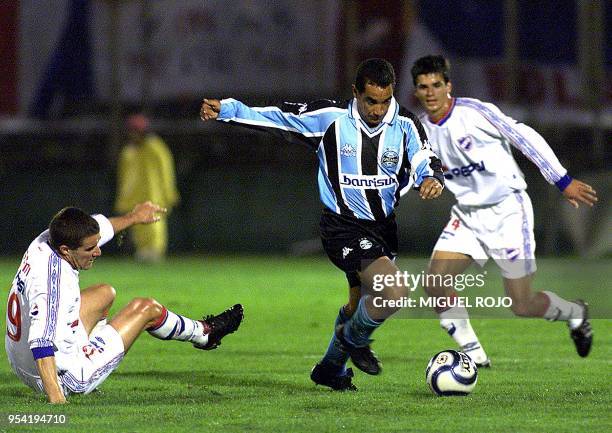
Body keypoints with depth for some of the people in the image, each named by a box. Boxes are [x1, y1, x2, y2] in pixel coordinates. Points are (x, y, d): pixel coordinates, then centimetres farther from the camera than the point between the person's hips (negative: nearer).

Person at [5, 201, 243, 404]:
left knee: (105, 294, 27)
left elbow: (98, 227, 13)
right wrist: (56, 400, -50)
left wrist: (132, 217, 30)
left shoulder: (46, 241, -8)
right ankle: (203, 333, 32)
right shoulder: (52, 281, -35)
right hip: (64, 379, -8)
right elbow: (41, 343, -43)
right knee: (146, 308, 5)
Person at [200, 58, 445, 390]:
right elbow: (278, 117, -3)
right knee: (394, 294, -24)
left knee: (360, 309, 22)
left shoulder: (404, 125, -6)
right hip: (344, 228, -5)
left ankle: (331, 368, 48)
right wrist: (226, 110, -7)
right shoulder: (330, 118, -11)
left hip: (384, 227, 5)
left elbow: (425, 161, -18)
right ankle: (354, 339, 6)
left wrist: (432, 178, -42)